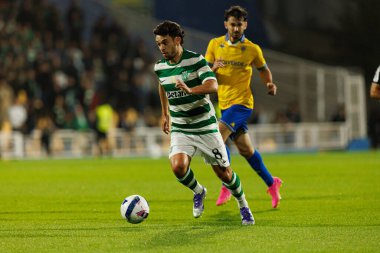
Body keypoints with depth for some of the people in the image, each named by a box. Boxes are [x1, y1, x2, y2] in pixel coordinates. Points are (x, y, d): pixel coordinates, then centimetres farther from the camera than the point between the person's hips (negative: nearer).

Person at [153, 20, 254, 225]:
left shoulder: (195, 60, -15)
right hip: (180, 129, 3)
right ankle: (198, 191, 10)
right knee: (178, 167, -22)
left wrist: (190, 90, -45)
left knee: (223, 172, 1)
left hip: (205, 126, -3)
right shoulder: (160, 67, 0)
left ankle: (243, 206, 29)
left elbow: (213, 85, -28)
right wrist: (165, 114, 28)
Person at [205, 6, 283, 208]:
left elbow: (263, 69, 12)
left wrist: (270, 84, -8)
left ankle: (226, 186, -12)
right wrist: (214, 68, -20)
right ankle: (271, 183, 26)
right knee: (244, 148, 10)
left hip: (242, 102, -5)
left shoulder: (252, 49, -4)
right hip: (224, 103, 5)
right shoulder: (215, 45, 2)